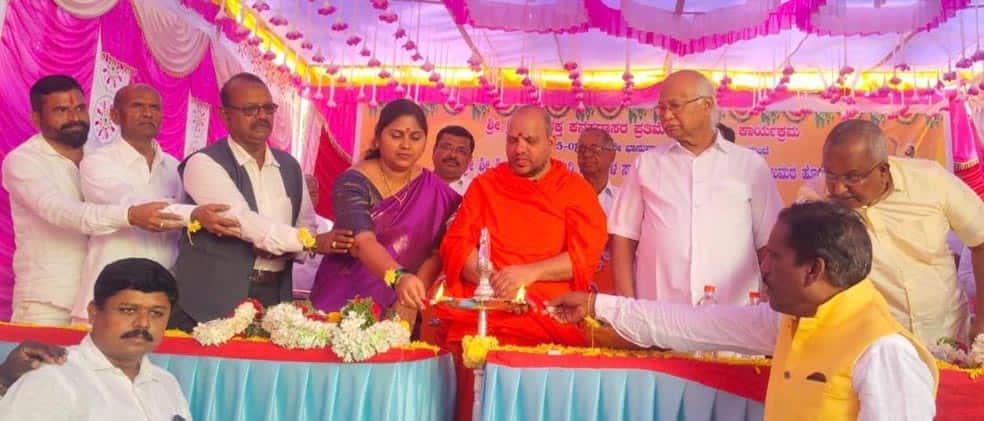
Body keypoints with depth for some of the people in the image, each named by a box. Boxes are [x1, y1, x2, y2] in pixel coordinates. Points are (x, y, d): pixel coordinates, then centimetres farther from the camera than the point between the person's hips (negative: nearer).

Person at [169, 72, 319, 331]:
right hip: (214, 300, -5)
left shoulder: (289, 166, 12)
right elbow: (241, 219, -20)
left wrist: (280, 248, -9)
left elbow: (306, 226, 13)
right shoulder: (204, 163, -7)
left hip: (275, 296, 5)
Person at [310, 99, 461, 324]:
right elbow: (363, 242, -27)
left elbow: (436, 252, -5)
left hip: (396, 309, 3)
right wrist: (399, 278, -45)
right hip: (344, 302, -2)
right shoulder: (354, 182, -13)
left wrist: (411, 299, -20)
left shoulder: (434, 190, -1)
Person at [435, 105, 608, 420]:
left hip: (551, 320, -1)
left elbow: (586, 254, -1)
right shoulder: (484, 185, 15)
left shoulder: (577, 189, 10)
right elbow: (454, 245, 7)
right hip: (482, 317, 1)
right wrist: (494, 281, -11)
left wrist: (530, 272, -16)